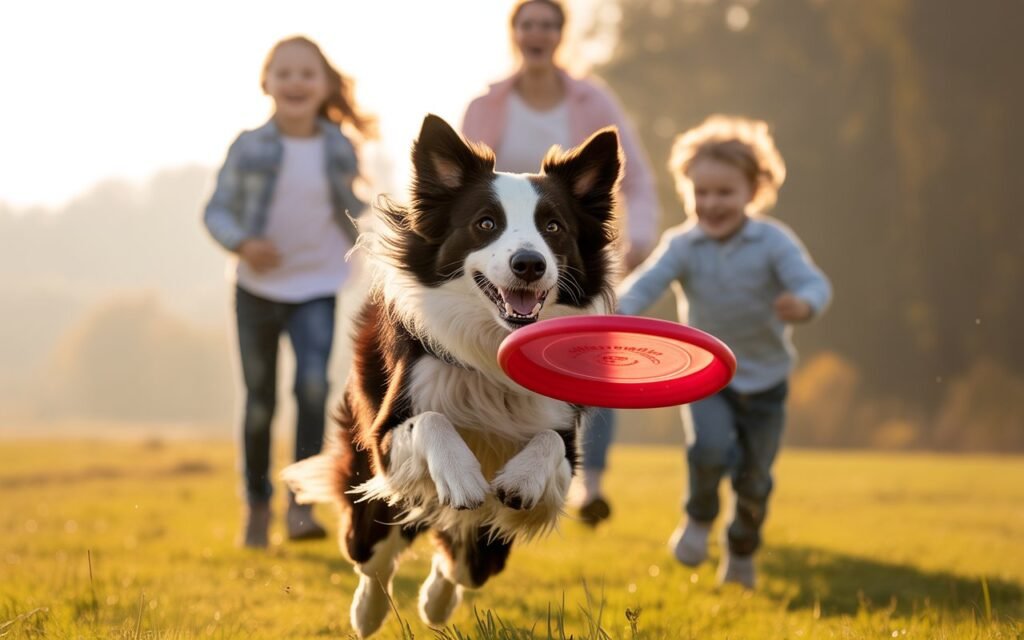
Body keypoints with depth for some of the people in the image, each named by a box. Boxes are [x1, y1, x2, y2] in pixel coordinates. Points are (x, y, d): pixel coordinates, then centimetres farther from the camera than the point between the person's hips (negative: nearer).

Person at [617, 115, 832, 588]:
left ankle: (742, 551, 38)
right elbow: (646, 283, -24)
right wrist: (620, 314, -46)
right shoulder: (682, 245, -13)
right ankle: (699, 518, 7)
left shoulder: (773, 241, -16)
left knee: (754, 479, 9)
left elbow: (814, 283, -26)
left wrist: (804, 305, -51)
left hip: (764, 379, 0)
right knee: (709, 447, -25)